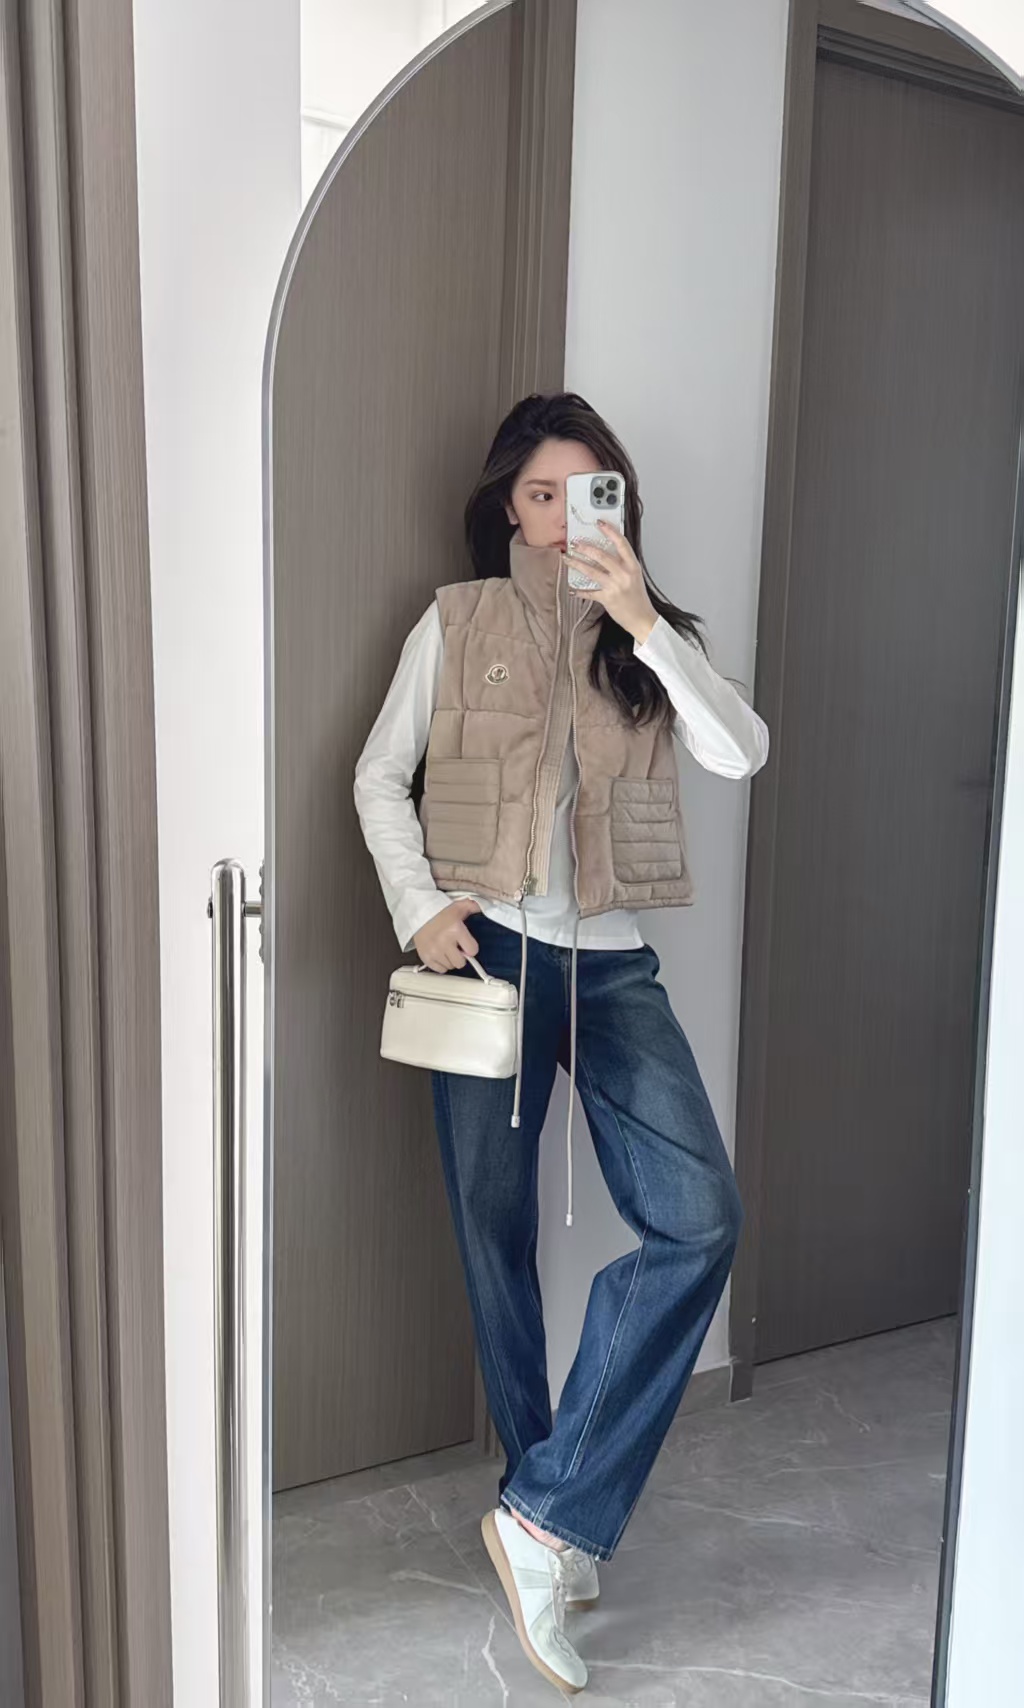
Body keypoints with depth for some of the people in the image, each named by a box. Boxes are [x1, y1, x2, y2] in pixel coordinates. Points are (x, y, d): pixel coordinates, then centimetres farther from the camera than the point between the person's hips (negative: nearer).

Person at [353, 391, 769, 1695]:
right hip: (486, 953, -1)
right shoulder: (456, 624, 4)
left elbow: (741, 753, -8)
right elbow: (380, 775, 5)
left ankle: (548, 1515, 0)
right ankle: (551, 1514, 30)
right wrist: (418, 907, -8)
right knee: (496, 1233, 7)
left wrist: (644, 623, -17)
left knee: (699, 1220, -13)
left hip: (610, 964, 2)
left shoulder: (650, 634, 9)